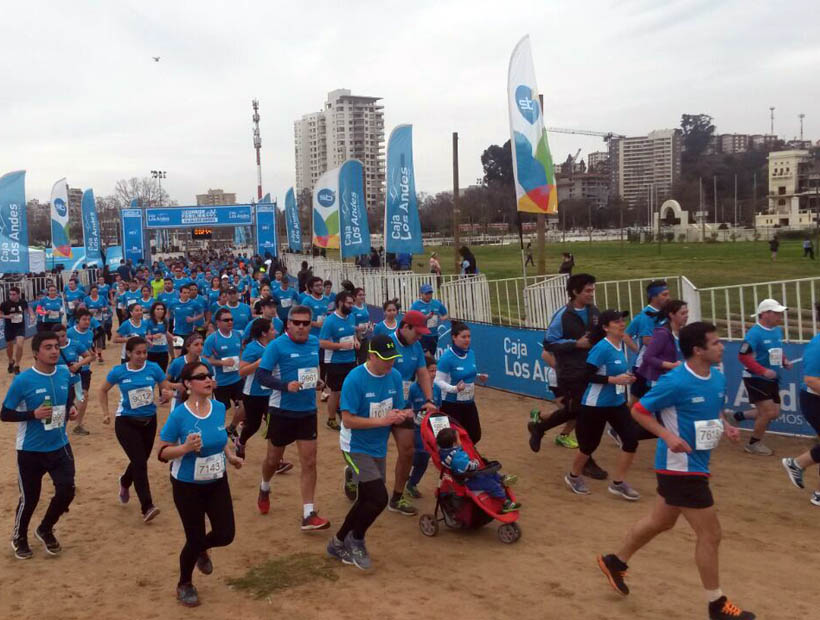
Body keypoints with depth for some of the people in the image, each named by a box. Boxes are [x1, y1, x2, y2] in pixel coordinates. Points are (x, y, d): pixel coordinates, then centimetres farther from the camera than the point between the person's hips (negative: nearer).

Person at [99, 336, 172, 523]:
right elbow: (103, 390, 7)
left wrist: (166, 394, -26)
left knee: (140, 461, 18)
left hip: (149, 421, 3)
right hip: (126, 422, -3)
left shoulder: (154, 368, -9)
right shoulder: (118, 372, -11)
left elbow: (167, 390, -2)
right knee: (140, 463, -13)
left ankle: (125, 482, 52)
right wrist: (106, 413, 1)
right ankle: (147, 508, -11)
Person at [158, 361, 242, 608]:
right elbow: (162, 453, -15)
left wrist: (230, 455, 1)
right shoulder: (179, 415, -22)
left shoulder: (219, 408, -7)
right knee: (195, 538, 6)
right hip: (187, 486, -4)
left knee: (226, 534, 4)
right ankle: (184, 584, 36)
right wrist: (185, 448, -32)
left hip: (217, 483, 5)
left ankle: (201, 550, 42)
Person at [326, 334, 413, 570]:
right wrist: (382, 420, -28)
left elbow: (397, 409, 6)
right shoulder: (355, 379, -21)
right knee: (379, 498, -15)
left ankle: (339, 543, 34)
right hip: (356, 448, -7)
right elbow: (348, 420, -22)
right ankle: (356, 539, 12)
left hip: (379, 449, 7)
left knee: (367, 501, 14)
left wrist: (402, 415, -17)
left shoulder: (395, 376, -3)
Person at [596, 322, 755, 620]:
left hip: (695, 464, 9)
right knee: (710, 533, 0)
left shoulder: (718, 378, 3)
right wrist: (668, 436, -25)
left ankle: (615, 561, 41)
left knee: (660, 522, 23)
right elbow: (638, 411, -14)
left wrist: (726, 428, 0)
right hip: (680, 467, -9)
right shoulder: (675, 382, -22)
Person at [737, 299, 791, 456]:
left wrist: (784, 361, 0)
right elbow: (743, 356, -23)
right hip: (756, 379, -8)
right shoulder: (754, 333, -20)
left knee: (774, 413, 9)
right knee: (768, 411, -10)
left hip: (771, 379, 8)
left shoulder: (778, 331, 6)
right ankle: (753, 444, 10)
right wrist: (763, 371, -27)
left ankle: (741, 416, 30)